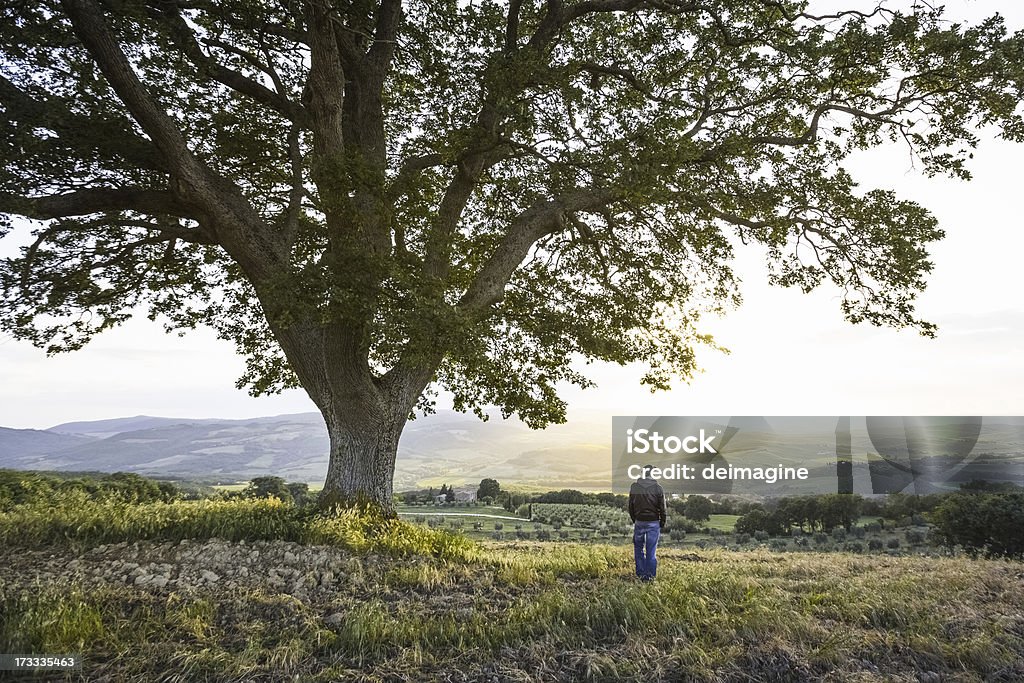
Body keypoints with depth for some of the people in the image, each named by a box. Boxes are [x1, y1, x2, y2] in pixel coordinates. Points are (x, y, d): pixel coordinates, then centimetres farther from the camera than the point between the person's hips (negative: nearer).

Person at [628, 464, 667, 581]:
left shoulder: (634, 487, -2)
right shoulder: (657, 488, -8)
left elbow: (631, 506, 4)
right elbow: (662, 507, -3)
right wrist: (662, 523, 8)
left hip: (639, 522, 1)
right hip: (653, 522, -1)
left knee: (638, 548, 13)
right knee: (651, 550, 5)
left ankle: (641, 574, 14)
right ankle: (650, 575, 8)